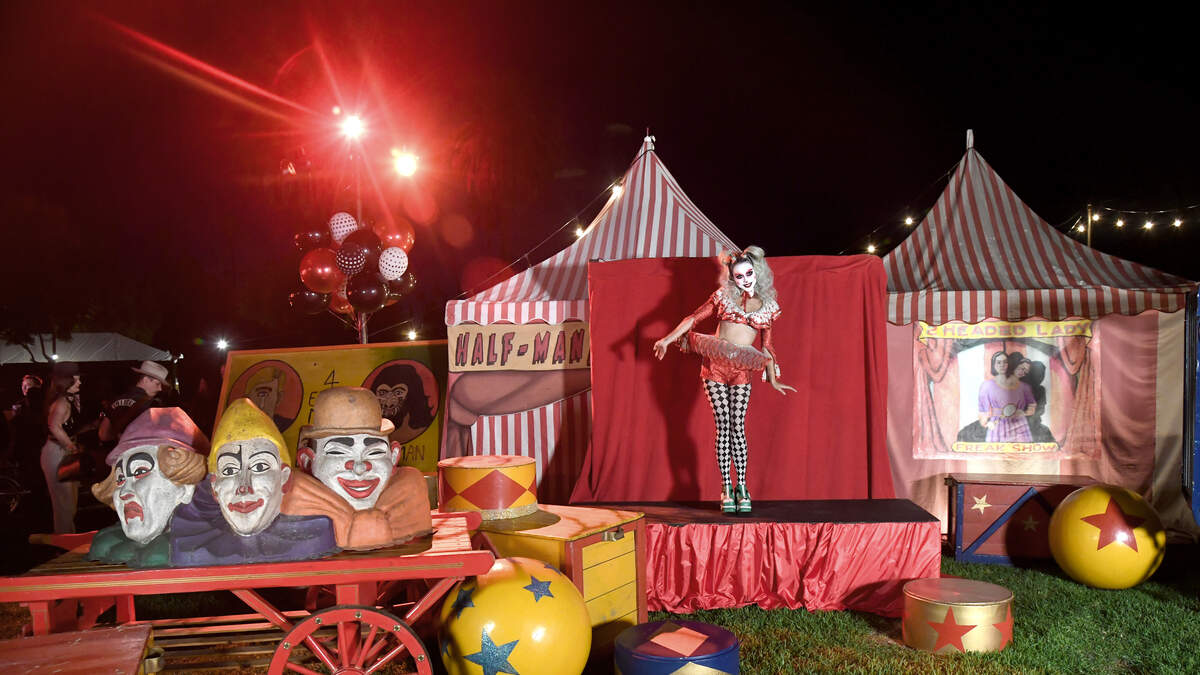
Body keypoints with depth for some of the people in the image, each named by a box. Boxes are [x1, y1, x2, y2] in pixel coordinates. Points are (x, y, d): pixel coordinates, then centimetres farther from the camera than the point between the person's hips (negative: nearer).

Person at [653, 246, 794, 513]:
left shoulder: (769, 305, 9)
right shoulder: (723, 295, 5)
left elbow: (767, 345, 17)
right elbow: (693, 319, 8)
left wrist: (772, 379, 18)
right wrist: (668, 339, 1)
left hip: (741, 371, 1)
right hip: (714, 365, 0)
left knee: (737, 426, -4)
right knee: (723, 426, -1)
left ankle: (741, 486, 5)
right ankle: (726, 488, 4)